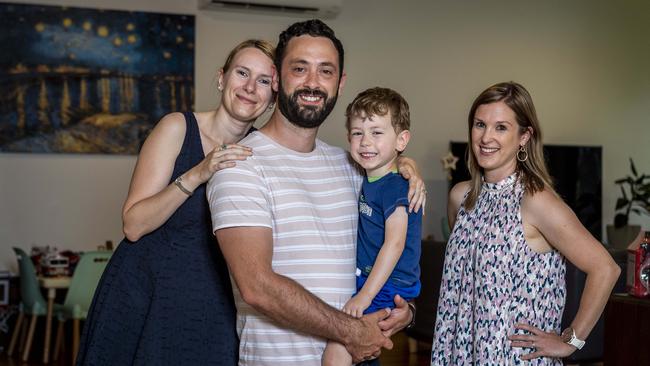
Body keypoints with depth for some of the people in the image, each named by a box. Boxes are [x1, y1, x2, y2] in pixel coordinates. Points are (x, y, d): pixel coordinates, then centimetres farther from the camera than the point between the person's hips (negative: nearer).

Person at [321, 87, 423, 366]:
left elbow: (394, 244, -23)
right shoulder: (368, 180, 11)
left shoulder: (395, 186, -17)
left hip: (388, 288, -10)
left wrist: (365, 296, -25)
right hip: (366, 280, 10)